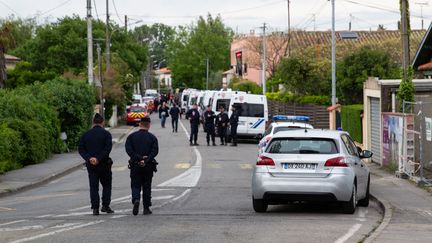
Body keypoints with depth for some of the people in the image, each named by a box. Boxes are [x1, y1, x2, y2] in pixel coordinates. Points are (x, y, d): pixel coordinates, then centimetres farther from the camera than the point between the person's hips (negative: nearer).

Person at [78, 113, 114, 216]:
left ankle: (95, 208, -1)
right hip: (104, 164, -2)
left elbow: (80, 148, 0)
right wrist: (99, 159, -15)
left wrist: (89, 158, -8)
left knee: (93, 187, 5)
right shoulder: (106, 134, -4)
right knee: (106, 185, 11)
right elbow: (108, 148, -15)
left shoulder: (86, 134, 7)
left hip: (90, 165, 2)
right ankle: (105, 206, 3)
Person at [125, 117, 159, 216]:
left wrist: (139, 158, -12)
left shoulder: (131, 136, 2)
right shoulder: (152, 137, 1)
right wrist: (145, 160, -15)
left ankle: (136, 200, -22)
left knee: (135, 185, 6)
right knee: (147, 187, 10)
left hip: (135, 165, 0)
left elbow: (129, 149, -9)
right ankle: (146, 208, 12)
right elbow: (155, 151, -10)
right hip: (148, 166, 0)